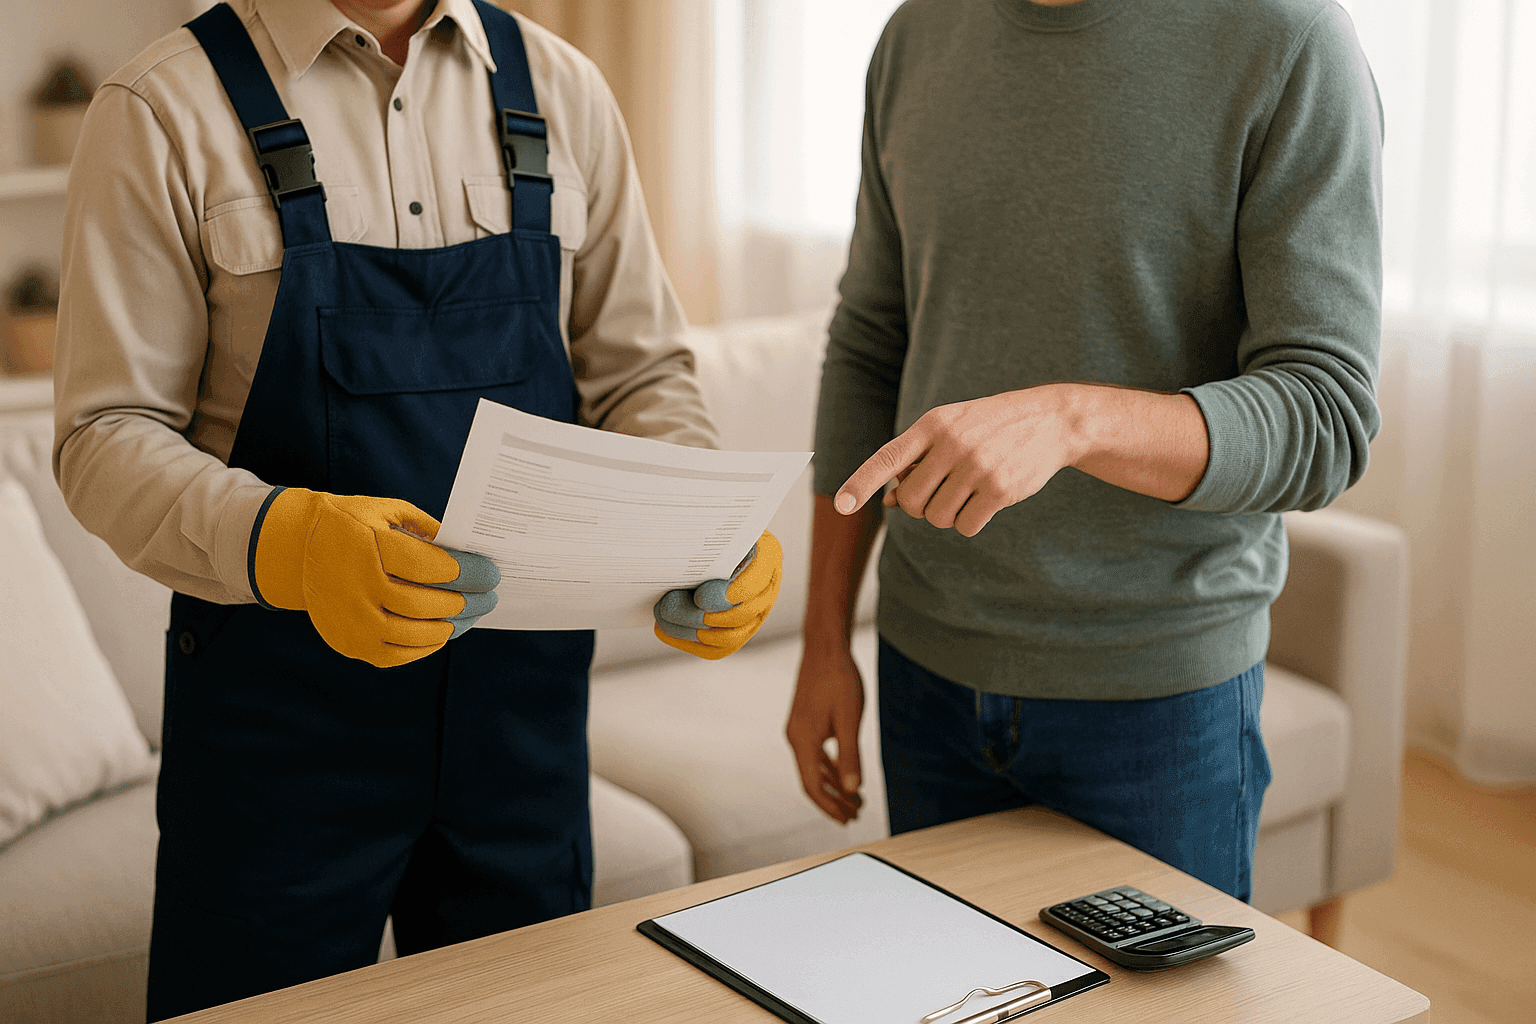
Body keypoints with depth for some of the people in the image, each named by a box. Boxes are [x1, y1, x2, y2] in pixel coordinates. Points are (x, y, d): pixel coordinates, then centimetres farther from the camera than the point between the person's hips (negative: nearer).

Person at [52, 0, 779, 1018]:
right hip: (282, 711, -3)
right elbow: (108, 438, -11)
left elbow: (640, 374, 8)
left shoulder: (558, 92, 5)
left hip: (526, 700, 4)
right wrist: (282, 540, -30)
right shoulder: (166, 114, -7)